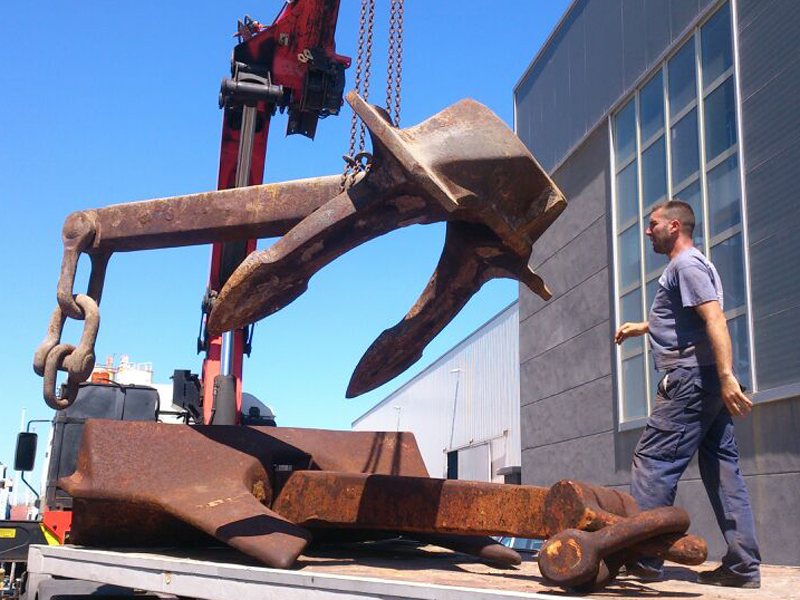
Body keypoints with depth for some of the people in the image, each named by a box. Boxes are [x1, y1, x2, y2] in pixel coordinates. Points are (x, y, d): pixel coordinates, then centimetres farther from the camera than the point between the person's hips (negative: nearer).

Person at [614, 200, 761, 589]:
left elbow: (714, 318, -20)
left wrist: (726, 376, -29)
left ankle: (643, 556, -5)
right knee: (723, 471, 6)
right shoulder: (694, 264, 25)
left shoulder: (686, 264, -7)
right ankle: (743, 566, 7)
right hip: (711, 383, 10)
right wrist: (642, 327, 41)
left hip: (691, 378, -10)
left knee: (652, 462, -7)